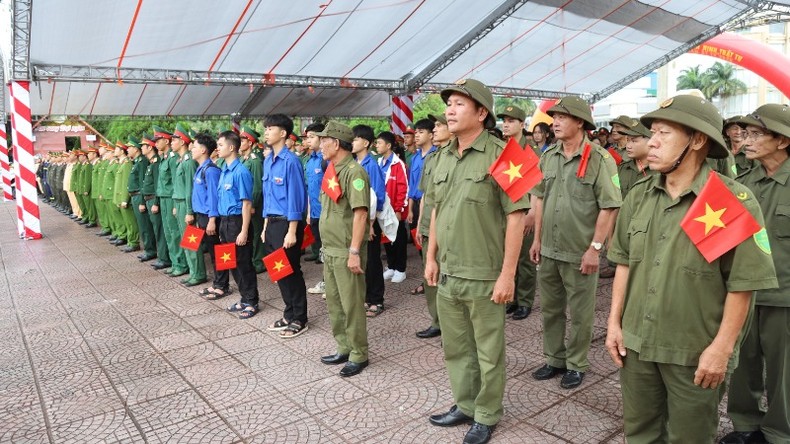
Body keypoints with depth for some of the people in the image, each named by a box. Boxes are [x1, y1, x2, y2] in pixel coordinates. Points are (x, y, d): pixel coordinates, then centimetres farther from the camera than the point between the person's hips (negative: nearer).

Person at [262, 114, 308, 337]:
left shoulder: (290, 161, -15)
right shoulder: (268, 161, 11)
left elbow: (296, 196, -17)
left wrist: (292, 231, -18)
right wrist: (266, 226, 15)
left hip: (287, 223, -8)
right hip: (272, 223, 8)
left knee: (291, 271, 1)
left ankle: (299, 319, 15)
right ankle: (289, 314, 28)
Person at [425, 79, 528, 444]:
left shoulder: (499, 156, -13)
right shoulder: (443, 157, 9)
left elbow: (516, 216, -15)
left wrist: (507, 273, -17)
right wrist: (431, 257, 14)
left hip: (484, 276, -6)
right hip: (447, 274, 7)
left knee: (488, 352, 11)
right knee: (455, 347, 20)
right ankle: (465, 405, 40)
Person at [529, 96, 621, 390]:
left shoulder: (599, 159, -11)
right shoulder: (548, 157, 7)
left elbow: (609, 207, -13)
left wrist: (595, 248, -15)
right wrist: (537, 239, 10)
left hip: (580, 253, -6)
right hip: (548, 250, 6)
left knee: (580, 314, 9)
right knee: (550, 308, 17)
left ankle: (576, 365, 26)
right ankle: (554, 359, 33)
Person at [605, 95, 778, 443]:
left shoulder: (734, 201, -14)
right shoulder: (638, 196, 2)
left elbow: (743, 283, -13)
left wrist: (722, 348, -13)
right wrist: (614, 322, 5)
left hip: (696, 352, -4)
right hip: (637, 342, 5)